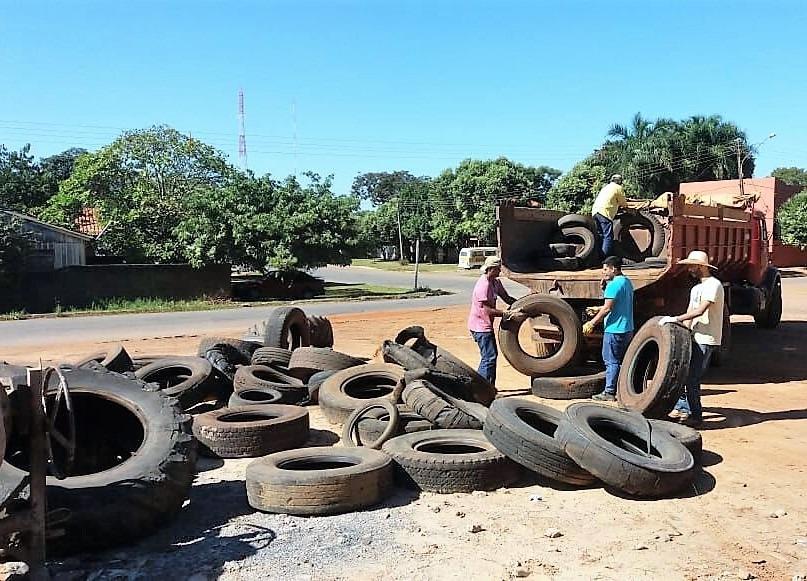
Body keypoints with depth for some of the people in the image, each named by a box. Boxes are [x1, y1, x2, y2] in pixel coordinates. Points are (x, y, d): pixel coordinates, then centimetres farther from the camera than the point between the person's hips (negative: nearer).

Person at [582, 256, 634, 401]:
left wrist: (592, 323, -14)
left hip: (614, 329, -10)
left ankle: (609, 392, 1)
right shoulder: (627, 282, 14)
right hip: (628, 329, 10)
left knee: (611, 361, -3)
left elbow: (607, 308, -20)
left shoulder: (614, 284, -17)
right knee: (623, 361, 15)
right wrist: (598, 309, 22)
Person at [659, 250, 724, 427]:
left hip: (706, 341, -9)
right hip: (695, 339, 9)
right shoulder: (696, 289, 19)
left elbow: (700, 311, -23)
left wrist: (676, 319, -22)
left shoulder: (713, 285, -11)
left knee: (692, 379, -9)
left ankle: (695, 416, 2)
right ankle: (682, 408, 21)